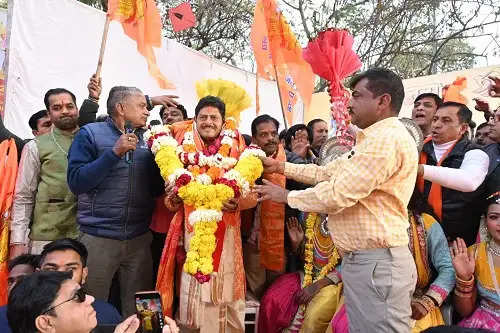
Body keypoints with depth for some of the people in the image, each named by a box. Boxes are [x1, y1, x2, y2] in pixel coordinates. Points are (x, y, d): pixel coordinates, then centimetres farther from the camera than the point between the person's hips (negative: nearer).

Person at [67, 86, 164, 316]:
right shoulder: (90, 134, -2)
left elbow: (156, 187, 11)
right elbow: (76, 183, -12)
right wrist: (115, 152, -17)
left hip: (140, 238, 4)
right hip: (98, 238, -3)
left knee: (137, 311, 13)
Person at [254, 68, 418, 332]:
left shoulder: (387, 138, -18)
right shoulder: (373, 140, 20)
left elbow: (337, 195, -21)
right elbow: (327, 173, 22)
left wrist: (286, 196, -8)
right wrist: (280, 167, 19)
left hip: (377, 263, -11)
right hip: (361, 259, 11)